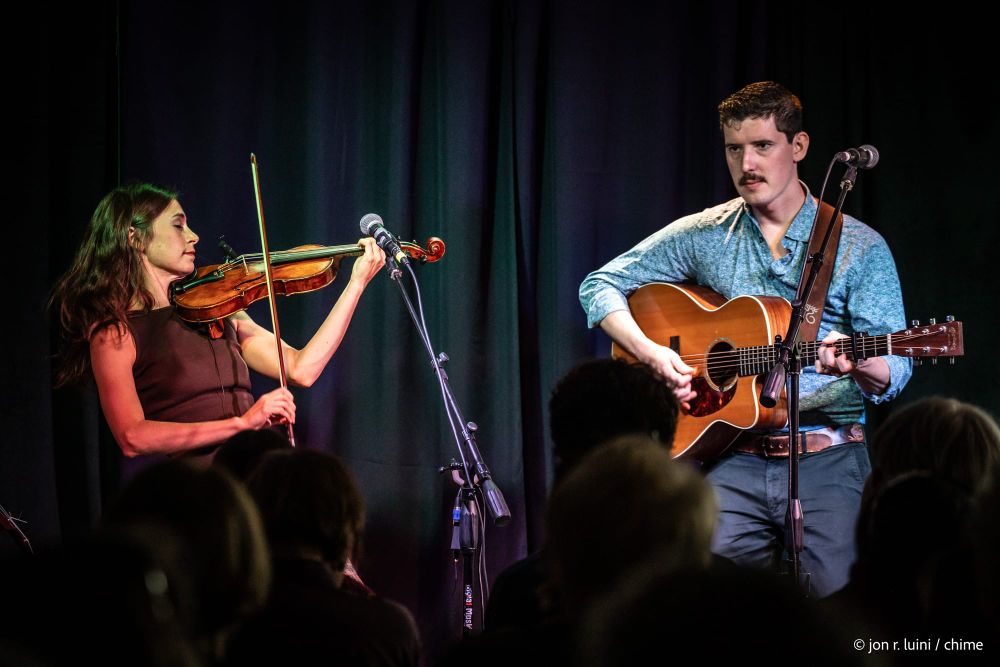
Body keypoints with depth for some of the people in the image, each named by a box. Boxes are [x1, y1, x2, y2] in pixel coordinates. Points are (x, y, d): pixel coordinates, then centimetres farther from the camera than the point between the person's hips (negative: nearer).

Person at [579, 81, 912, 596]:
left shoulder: (860, 247, 5)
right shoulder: (703, 235, 10)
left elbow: (893, 373, 0)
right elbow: (600, 286, 11)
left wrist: (855, 363, -24)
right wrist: (651, 353, -5)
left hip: (827, 458, -1)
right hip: (734, 461, 1)